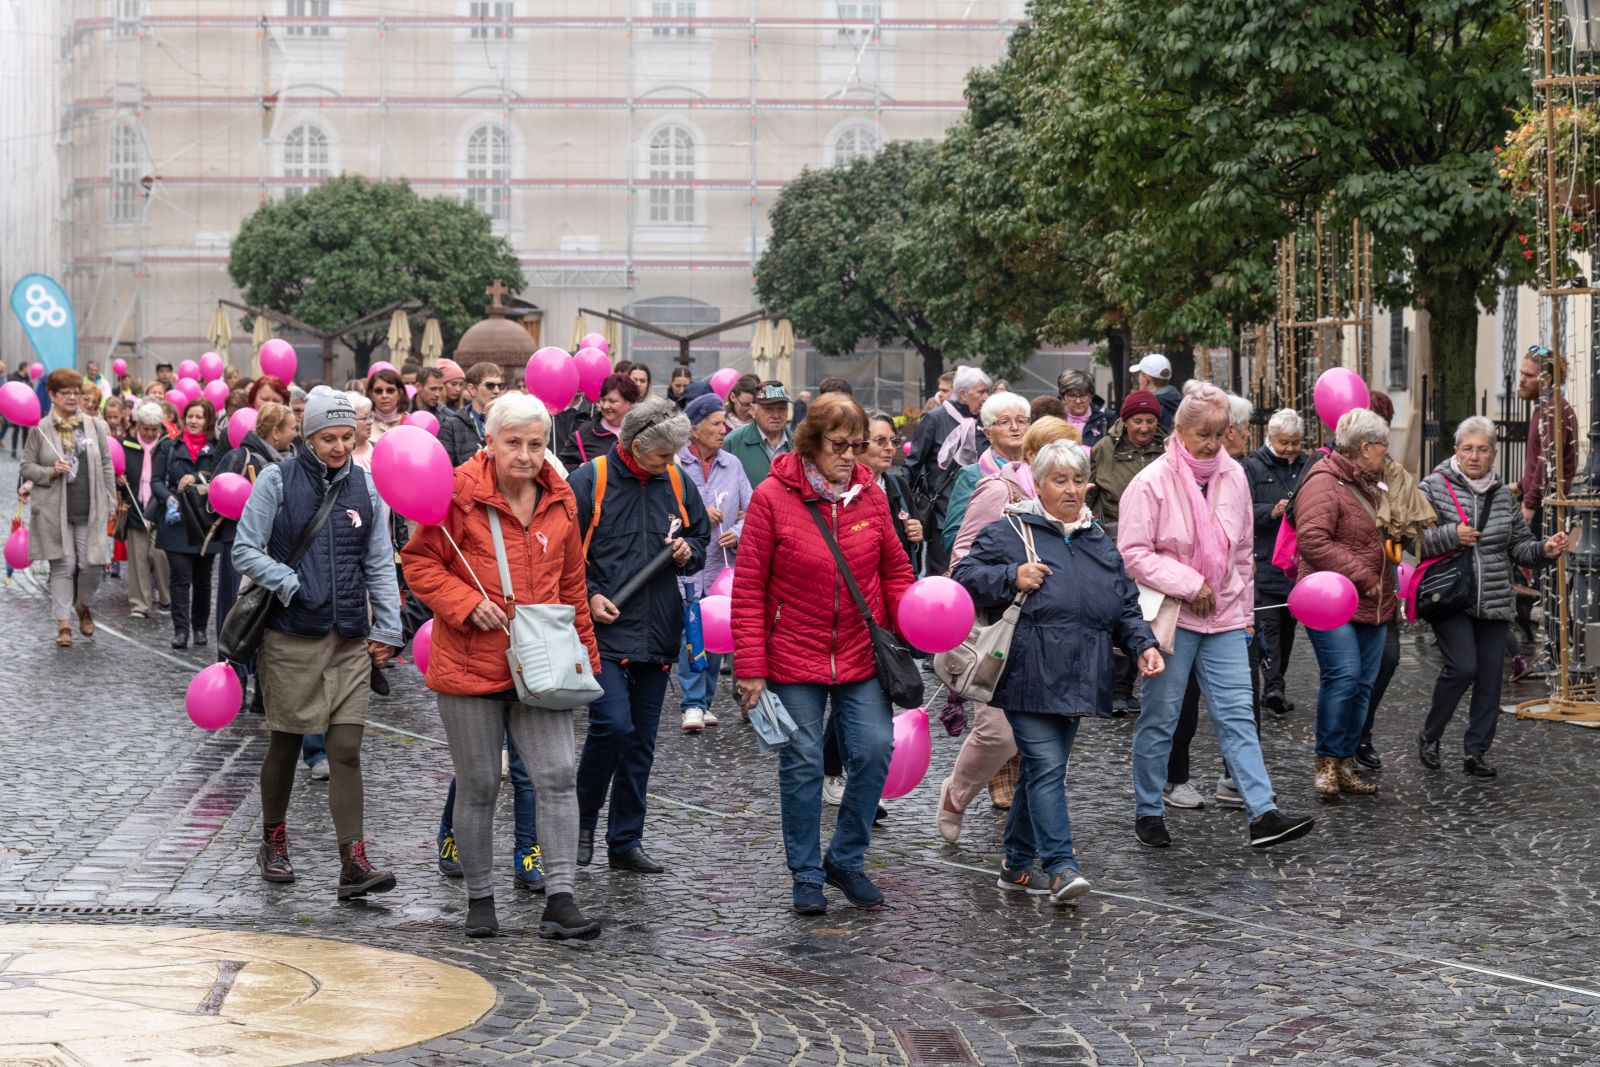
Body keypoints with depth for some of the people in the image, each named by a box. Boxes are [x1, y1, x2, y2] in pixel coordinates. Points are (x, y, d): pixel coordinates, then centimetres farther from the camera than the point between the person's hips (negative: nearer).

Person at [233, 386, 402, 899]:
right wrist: (292, 586, -15)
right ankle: (273, 843, 30)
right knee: (286, 742, 9)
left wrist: (387, 630, 5)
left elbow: (380, 564, 11)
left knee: (346, 749, -5)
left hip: (350, 640, 2)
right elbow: (245, 549, -3)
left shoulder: (364, 486, 7)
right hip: (290, 635, -2)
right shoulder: (277, 480, -3)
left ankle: (354, 863, -8)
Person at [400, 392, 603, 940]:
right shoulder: (458, 492, -8)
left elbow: (571, 585, 16)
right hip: (470, 665, -3)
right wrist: (468, 604, -16)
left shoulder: (559, 499, 6)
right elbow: (420, 562, -3)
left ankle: (559, 900, -5)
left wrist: (583, 654, 16)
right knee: (478, 787, 7)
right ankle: (479, 899, 22)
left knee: (558, 776, -8)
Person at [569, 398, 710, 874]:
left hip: (657, 633, 5)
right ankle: (583, 818, 7)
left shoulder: (676, 482, 8)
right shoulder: (589, 480, -7)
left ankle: (625, 841, 19)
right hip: (605, 627, -5)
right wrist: (588, 596, -13)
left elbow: (702, 537, 22)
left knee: (641, 738, 9)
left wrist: (689, 551, 0)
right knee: (612, 724, -17)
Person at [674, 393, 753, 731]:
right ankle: (693, 704, -7)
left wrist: (738, 533, -10)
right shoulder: (674, 464, -4)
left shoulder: (732, 465, 9)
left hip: (722, 565, 4)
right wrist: (695, 513, -14)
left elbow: (751, 511, 8)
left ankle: (706, 701, 20)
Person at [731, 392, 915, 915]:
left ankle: (846, 858, 17)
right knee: (803, 763, 4)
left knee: (875, 750, -3)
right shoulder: (772, 497, -9)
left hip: (862, 655, 3)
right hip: (794, 658, -3)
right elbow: (749, 588, -7)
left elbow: (893, 569, 12)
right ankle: (806, 875, 18)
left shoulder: (870, 495, 1)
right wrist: (750, 667, -9)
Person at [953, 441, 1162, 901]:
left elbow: (1125, 606, 22)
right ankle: (1060, 867, -15)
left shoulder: (1099, 542, 18)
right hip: (1029, 678, -6)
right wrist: (1011, 578, -18)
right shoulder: (1010, 531, -1)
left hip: (1075, 683, 6)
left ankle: (1018, 864, 22)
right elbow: (966, 577, -4)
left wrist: (1142, 645, 6)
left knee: (1043, 769, 12)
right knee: (1046, 767, -13)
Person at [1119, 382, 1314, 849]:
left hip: (1223, 617, 5)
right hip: (1170, 617, -4)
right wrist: (1188, 585, -16)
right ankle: (1148, 811, 18)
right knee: (1161, 718, 5)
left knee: (1237, 714, -1)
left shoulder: (1234, 477, 7)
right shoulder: (1153, 482, -11)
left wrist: (1245, 612, 18)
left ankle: (1263, 814, -5)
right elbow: (1133, 553, -13)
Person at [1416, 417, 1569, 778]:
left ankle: (1476, 751, 15)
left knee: (1490, 676, 3)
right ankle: (1429, 736, 6)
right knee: (1462, 666, -16)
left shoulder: (1504, 495, 12)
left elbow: (1519, 546, 17)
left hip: (1495, 604, 5)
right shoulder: (1434, 488, -3)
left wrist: (1545, 550, -2)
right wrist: (1451, 535, -20)